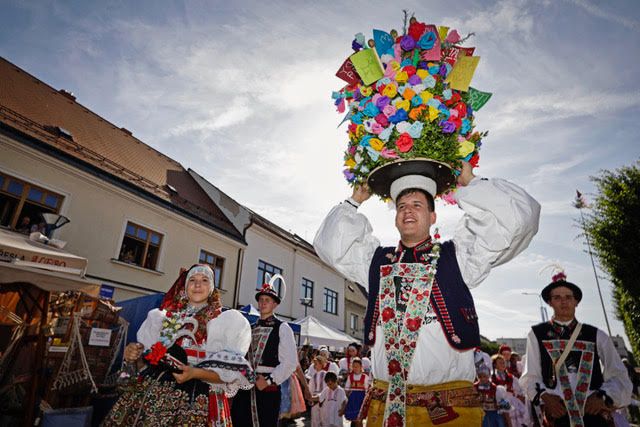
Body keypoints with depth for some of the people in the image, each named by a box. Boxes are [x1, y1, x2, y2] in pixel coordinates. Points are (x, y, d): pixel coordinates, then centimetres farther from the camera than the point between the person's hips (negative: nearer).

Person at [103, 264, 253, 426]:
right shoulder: (165, 317, 12)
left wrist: (196, 373, -19)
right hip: (148, 393, 4)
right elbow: (146, 362, 18)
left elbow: (233, 372, -6)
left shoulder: (226, 321, 0)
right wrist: (134, 356, -2)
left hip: (192, 400, -3)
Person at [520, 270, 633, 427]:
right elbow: (530, 377, 2)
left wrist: (603, 397, -11)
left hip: (594, 414, 1)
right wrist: (544, 396, -15)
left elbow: (619, 377, 5)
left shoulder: (597, 336, 7)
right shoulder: (536, 334, 2)